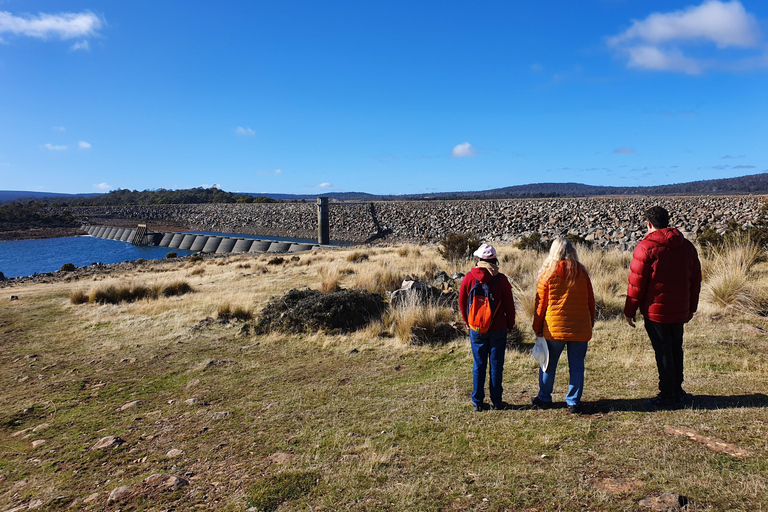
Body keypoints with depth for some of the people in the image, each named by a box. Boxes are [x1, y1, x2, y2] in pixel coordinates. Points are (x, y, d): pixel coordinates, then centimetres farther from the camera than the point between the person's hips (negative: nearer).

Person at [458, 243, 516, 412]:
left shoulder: (469, 277, -5)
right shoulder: (501, 279, -7)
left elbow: (462, 302, 3)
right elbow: (509, 304, -2)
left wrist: (468, 322, 17)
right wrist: (510, 324, 12)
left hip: (476, 329, 1)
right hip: (498, 329, -1)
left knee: (479, 365, 9)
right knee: (496, 365, 8)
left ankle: (477, 402, 14)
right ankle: (496, 401, 14)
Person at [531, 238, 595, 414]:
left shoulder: (548, 272, -6)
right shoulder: (581, 272, 1)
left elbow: (540, 302, -3)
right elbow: (590, 301, 8)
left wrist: (537, 327, 5)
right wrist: (590, 323, 18)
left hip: (554, 328, -1)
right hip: (580, 328, 2)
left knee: (549, 364, 12)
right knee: (576, 366, 9)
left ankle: (544, 398, 24)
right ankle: (573, 402, 12)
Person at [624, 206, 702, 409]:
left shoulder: (646, 247, -13)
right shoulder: (687, 246, 7)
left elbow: (636, 283, -13)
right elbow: (696, 279, 13)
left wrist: (630, 310, -5)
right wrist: (691, 307, 22)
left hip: (655, 311, -5)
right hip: (680, 311, 6)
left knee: (663, 352, 2)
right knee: (676, 349, 17)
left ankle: (667, 396, 10)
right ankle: (677, 392, 26)